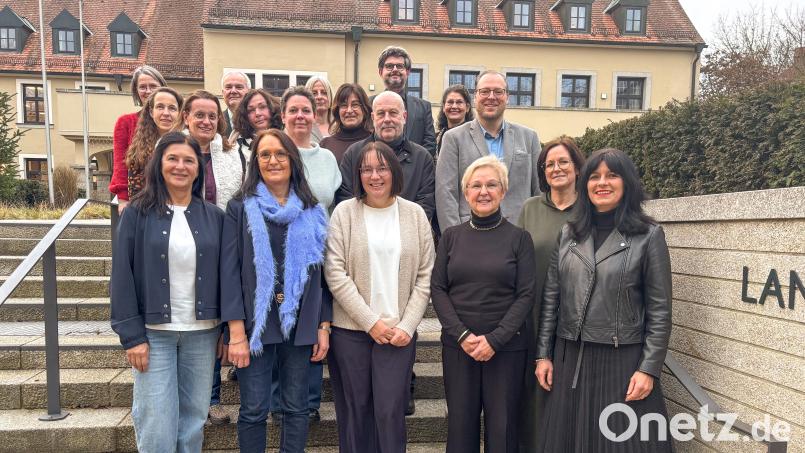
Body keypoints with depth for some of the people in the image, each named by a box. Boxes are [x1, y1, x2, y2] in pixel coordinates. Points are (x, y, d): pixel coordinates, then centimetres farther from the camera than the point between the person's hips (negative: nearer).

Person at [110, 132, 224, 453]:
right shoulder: (138, 213, -2)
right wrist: (132, 335, -9)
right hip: (153, 331, -2)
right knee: (157, 426, 2)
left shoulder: (214, 216, 5)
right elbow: (123, 276, -4)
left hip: (202, 332, 2)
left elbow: (223, 274, 6)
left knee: (193, 420, 11)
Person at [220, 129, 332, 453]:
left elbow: (321, 271, 9)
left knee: (296, 409, 11)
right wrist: (236, 332, -11)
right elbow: (230, 270, -4)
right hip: (256, 324, -2)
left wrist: (324, 326, 3)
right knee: (253, 411, 6)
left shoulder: (312, 212, 8)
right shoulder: (240, 207, 2)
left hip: (300, 325, 2)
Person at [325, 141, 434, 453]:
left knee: (390, 412, 0)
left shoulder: (414, 214, 4)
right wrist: (371, 322, -10)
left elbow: (425, 276, 3)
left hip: (399, 332, 1)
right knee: (355, 410, 10)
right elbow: (335, 274, -7)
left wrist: (406, 326, -6)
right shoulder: (344, 212, -1)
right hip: (350, 329, 0)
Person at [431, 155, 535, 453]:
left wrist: (494, 339, -12)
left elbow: (526, 295, -3)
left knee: (502, 426, 4)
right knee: (460, 423, 7)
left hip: (506, 346, -1)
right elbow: (437, 289, 3)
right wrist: (462, 335, -9)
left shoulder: (519, 238, 1)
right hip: (457, 345, 2)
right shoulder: (451, 236, 6)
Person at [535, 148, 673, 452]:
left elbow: (659, 310, -5)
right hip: (569, 359, 4)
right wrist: (543, 354, 4)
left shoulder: (649, 235, -4)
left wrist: (649, 369, -9)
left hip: (622, 360, -3)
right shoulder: (568, 233, 6)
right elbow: (550, 298, 7)